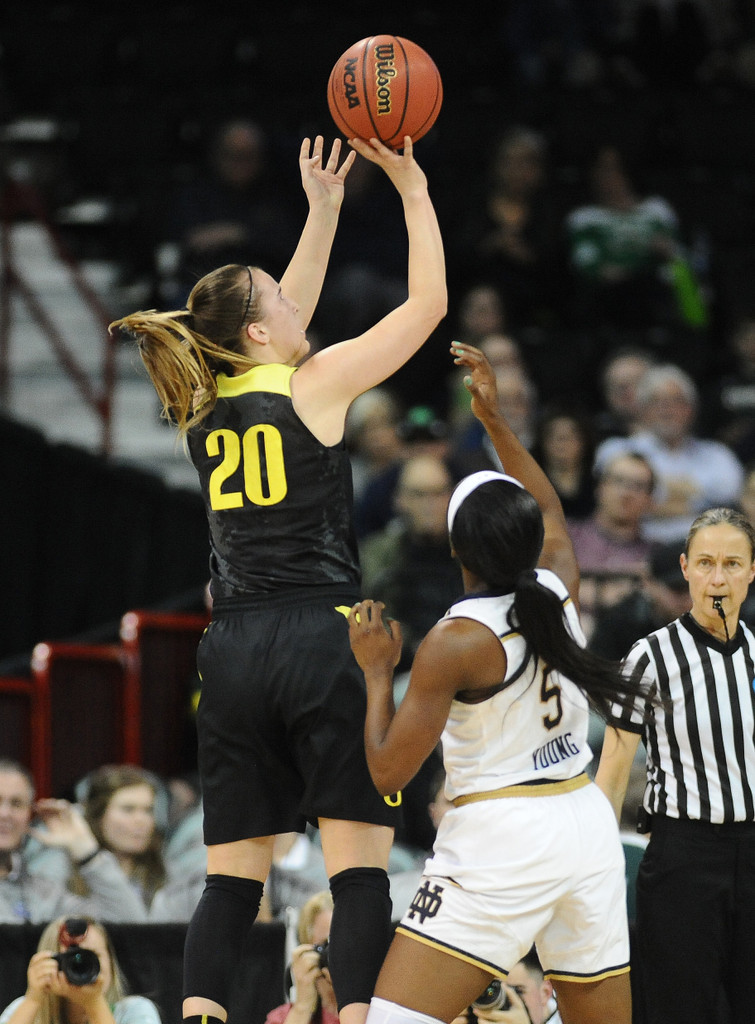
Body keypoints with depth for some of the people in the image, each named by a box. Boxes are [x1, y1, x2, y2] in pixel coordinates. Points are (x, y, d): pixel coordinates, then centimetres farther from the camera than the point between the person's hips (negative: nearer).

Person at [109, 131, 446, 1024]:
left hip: (233, 650, 6)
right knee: (360, 864, -6)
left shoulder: (204, 404, 12)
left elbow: (283, 326, 32)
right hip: (324, 640, -6)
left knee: (231, 877, 6)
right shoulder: (318, 383, -3)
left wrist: (323, 210, 35)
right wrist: (411, 189, 14)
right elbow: (427, 301, 5)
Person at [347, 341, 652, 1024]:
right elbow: (549, 509, 28)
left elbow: (389, 772, -10)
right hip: (587, 824, 7)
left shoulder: (456, 642, -13)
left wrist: (377, 672, 3)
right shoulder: (559, 590, 4)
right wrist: (494, 418, 33)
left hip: (502, 839, -7)